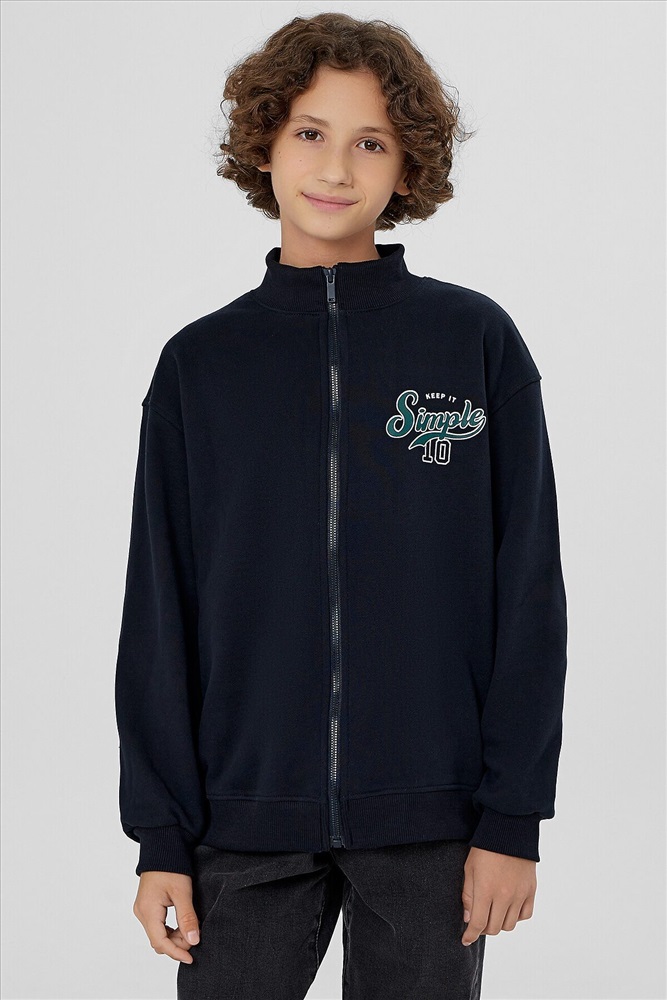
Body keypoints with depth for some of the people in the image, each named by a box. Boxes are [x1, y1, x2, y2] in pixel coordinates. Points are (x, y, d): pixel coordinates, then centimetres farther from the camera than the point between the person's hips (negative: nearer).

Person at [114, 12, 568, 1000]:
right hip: (246, 824, 1)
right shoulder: (200, 365, 4)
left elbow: (528, 590, -1)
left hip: (431, 826, -1)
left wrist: (513, 816, -5)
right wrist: (161, 836, 1)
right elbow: (159, 613, 5)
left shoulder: (478, 342, 0)